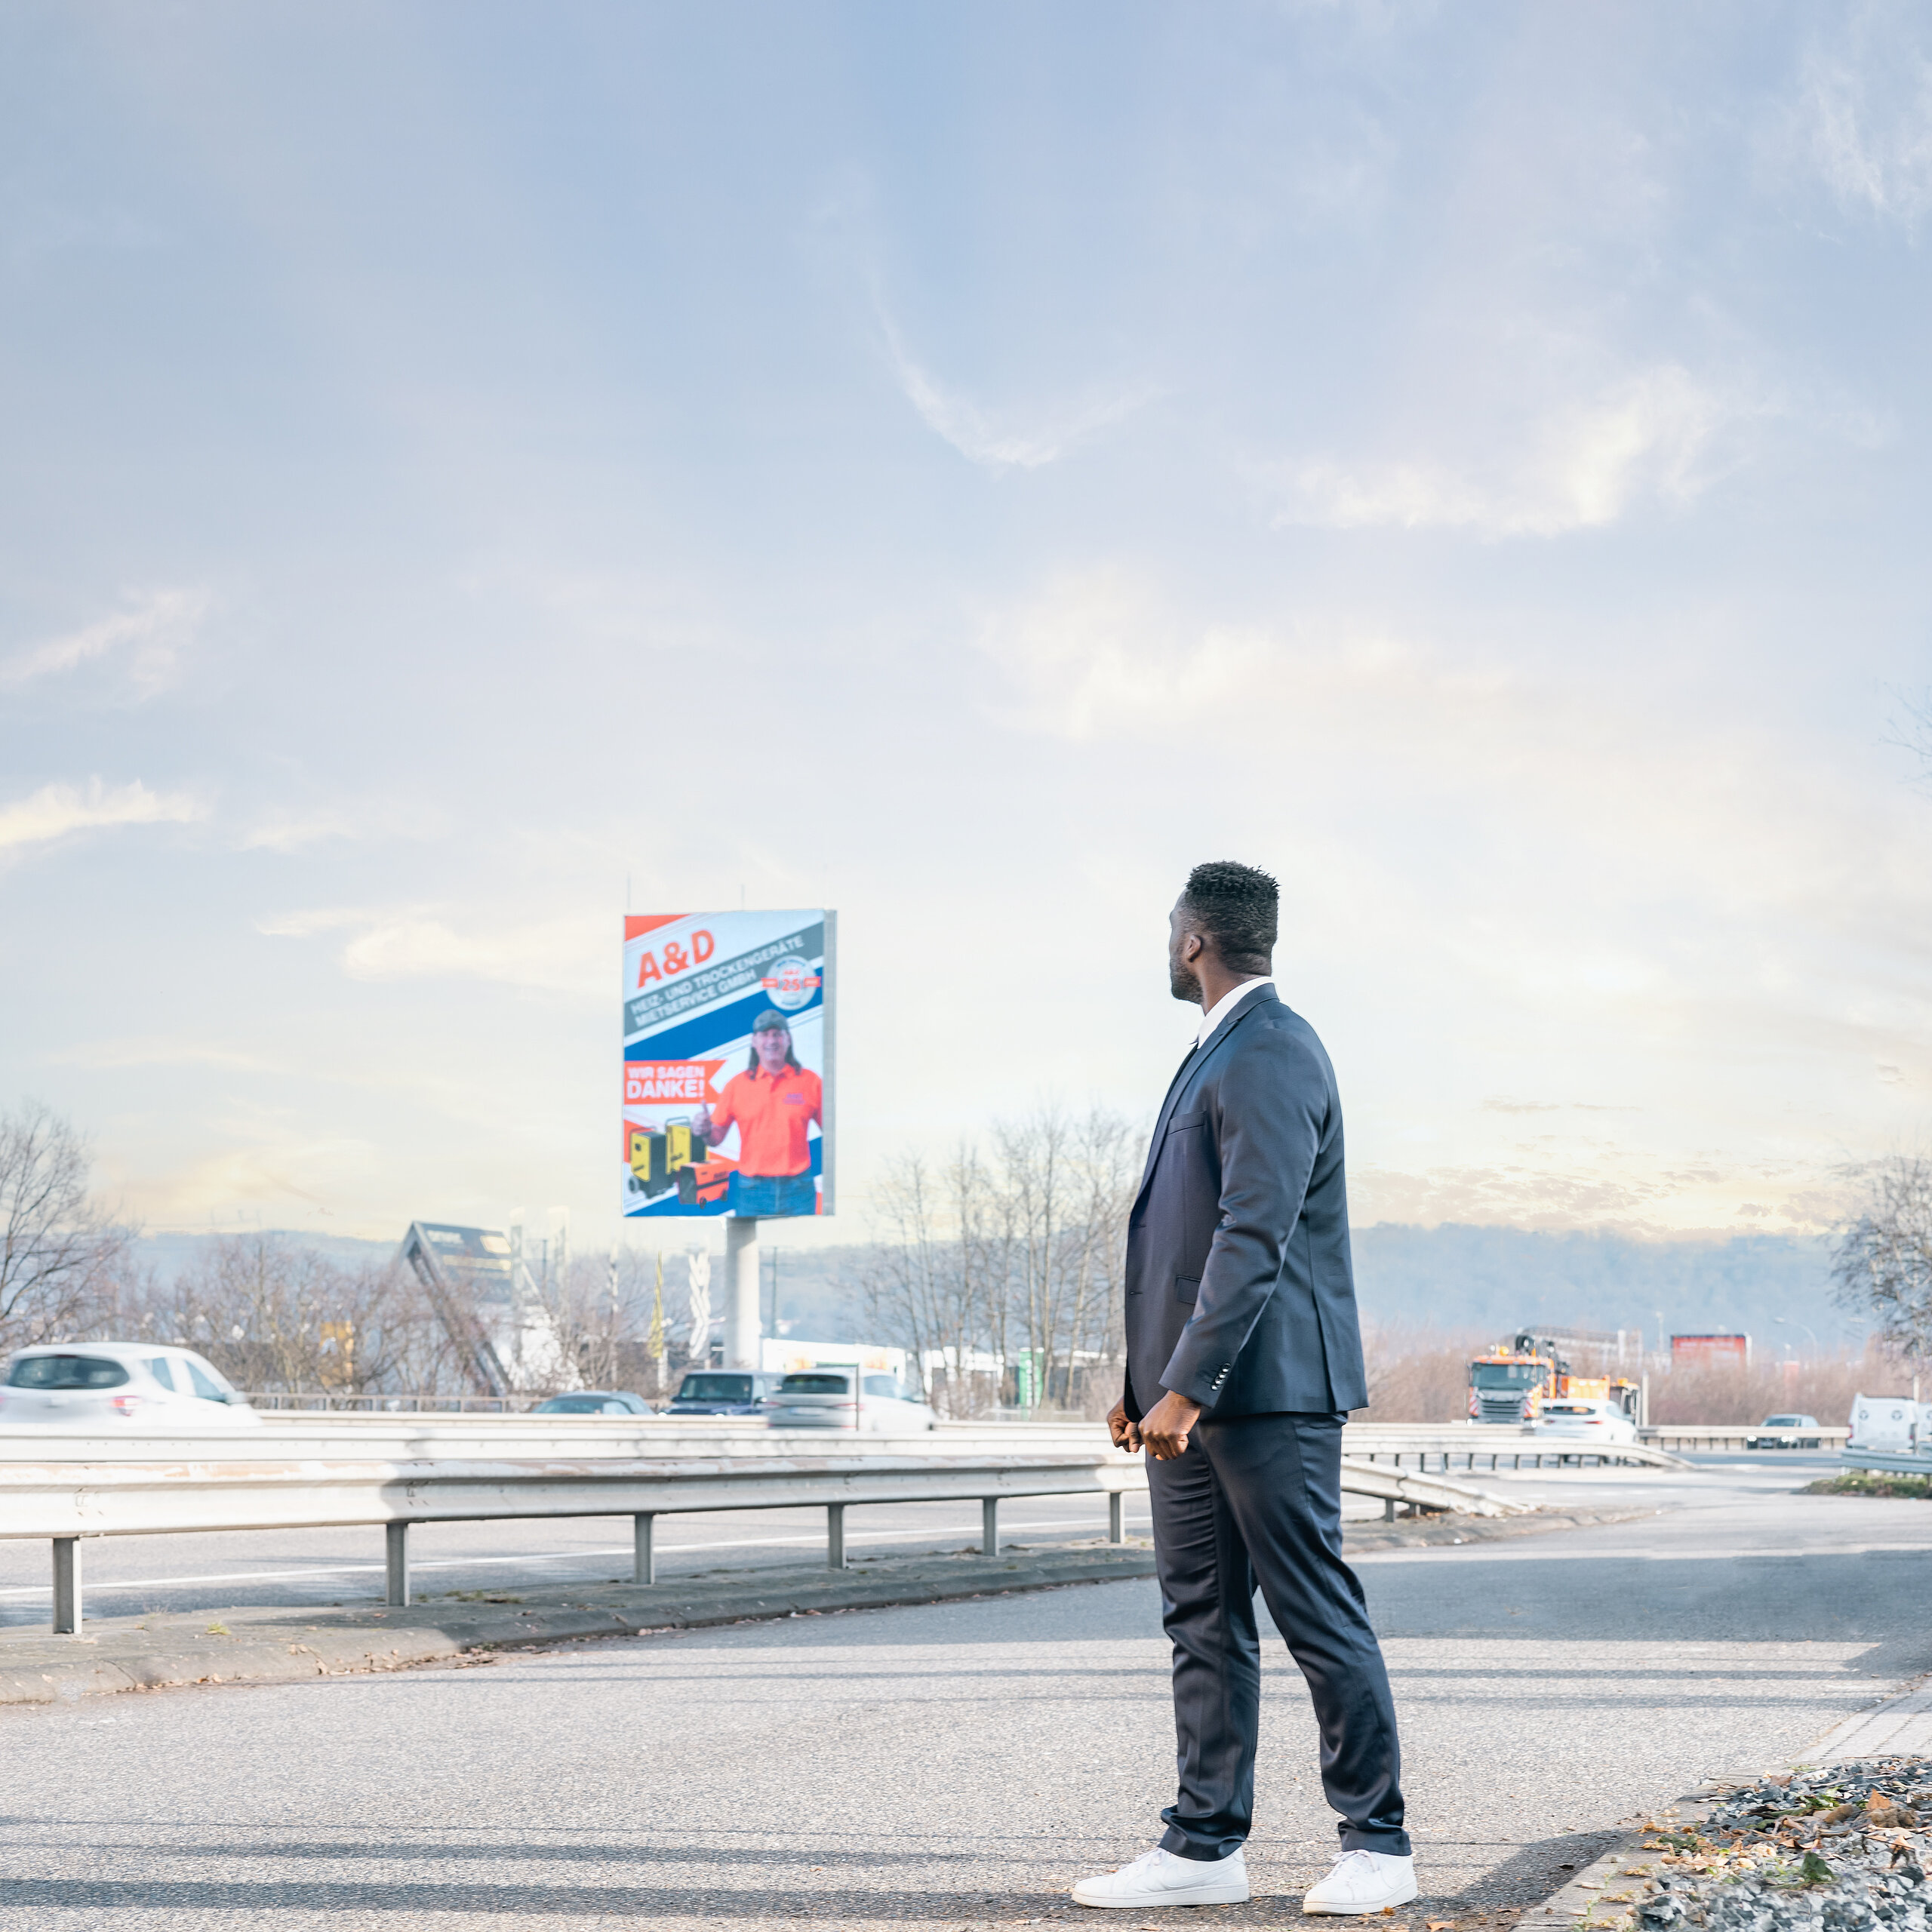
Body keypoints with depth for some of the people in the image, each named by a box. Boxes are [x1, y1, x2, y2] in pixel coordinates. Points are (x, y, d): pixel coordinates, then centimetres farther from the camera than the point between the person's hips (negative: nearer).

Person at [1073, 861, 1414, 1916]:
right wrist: (1146, 1381, 18)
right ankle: (1203, 1847, 14)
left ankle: (1377, 1846, 5)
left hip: (1266, 1391, -10)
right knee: (1202, 1621, 9)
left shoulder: (1269, 1057, -14)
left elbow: (1255, 1239, -22)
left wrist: (1188, 1389, -25)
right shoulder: (1214, 1055, 19)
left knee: (1321, 1618, -3)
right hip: (1191, 1394, 10)